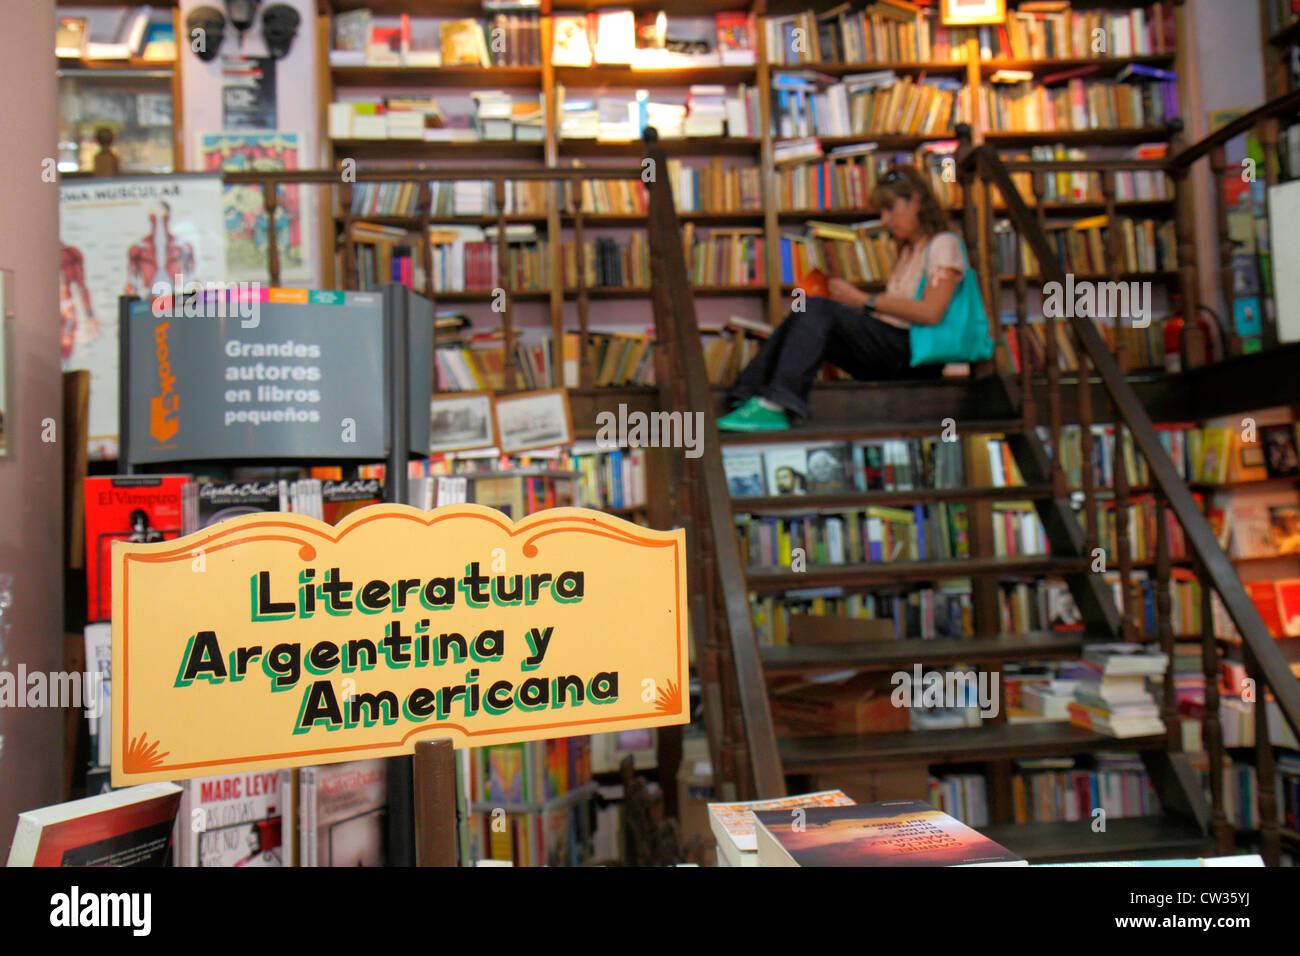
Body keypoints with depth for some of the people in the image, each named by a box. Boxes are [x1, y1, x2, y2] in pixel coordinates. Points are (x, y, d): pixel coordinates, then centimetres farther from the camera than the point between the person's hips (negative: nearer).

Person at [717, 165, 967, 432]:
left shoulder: (944, 244, 2)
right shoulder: (908, 250, 28)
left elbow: (930, 313, -14)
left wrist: (864, 300, -12)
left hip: (915, 354, -8)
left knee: (818, 308, -24)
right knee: (802, 318, -12)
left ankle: (775, 406, -37)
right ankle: (750, 398, -26)